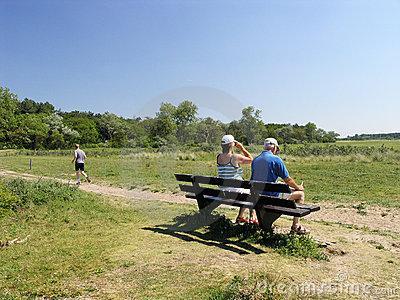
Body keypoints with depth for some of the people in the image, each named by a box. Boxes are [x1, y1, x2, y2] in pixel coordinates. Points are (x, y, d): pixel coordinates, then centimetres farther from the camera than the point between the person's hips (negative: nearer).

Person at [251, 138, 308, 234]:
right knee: (300, 193, 10)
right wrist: (298, 187, 13)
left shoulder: (255, 160, 9)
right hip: (272, 195, -7)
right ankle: (296, 226, 13)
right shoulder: (276, 159, -11)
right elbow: (287, 180, -8)